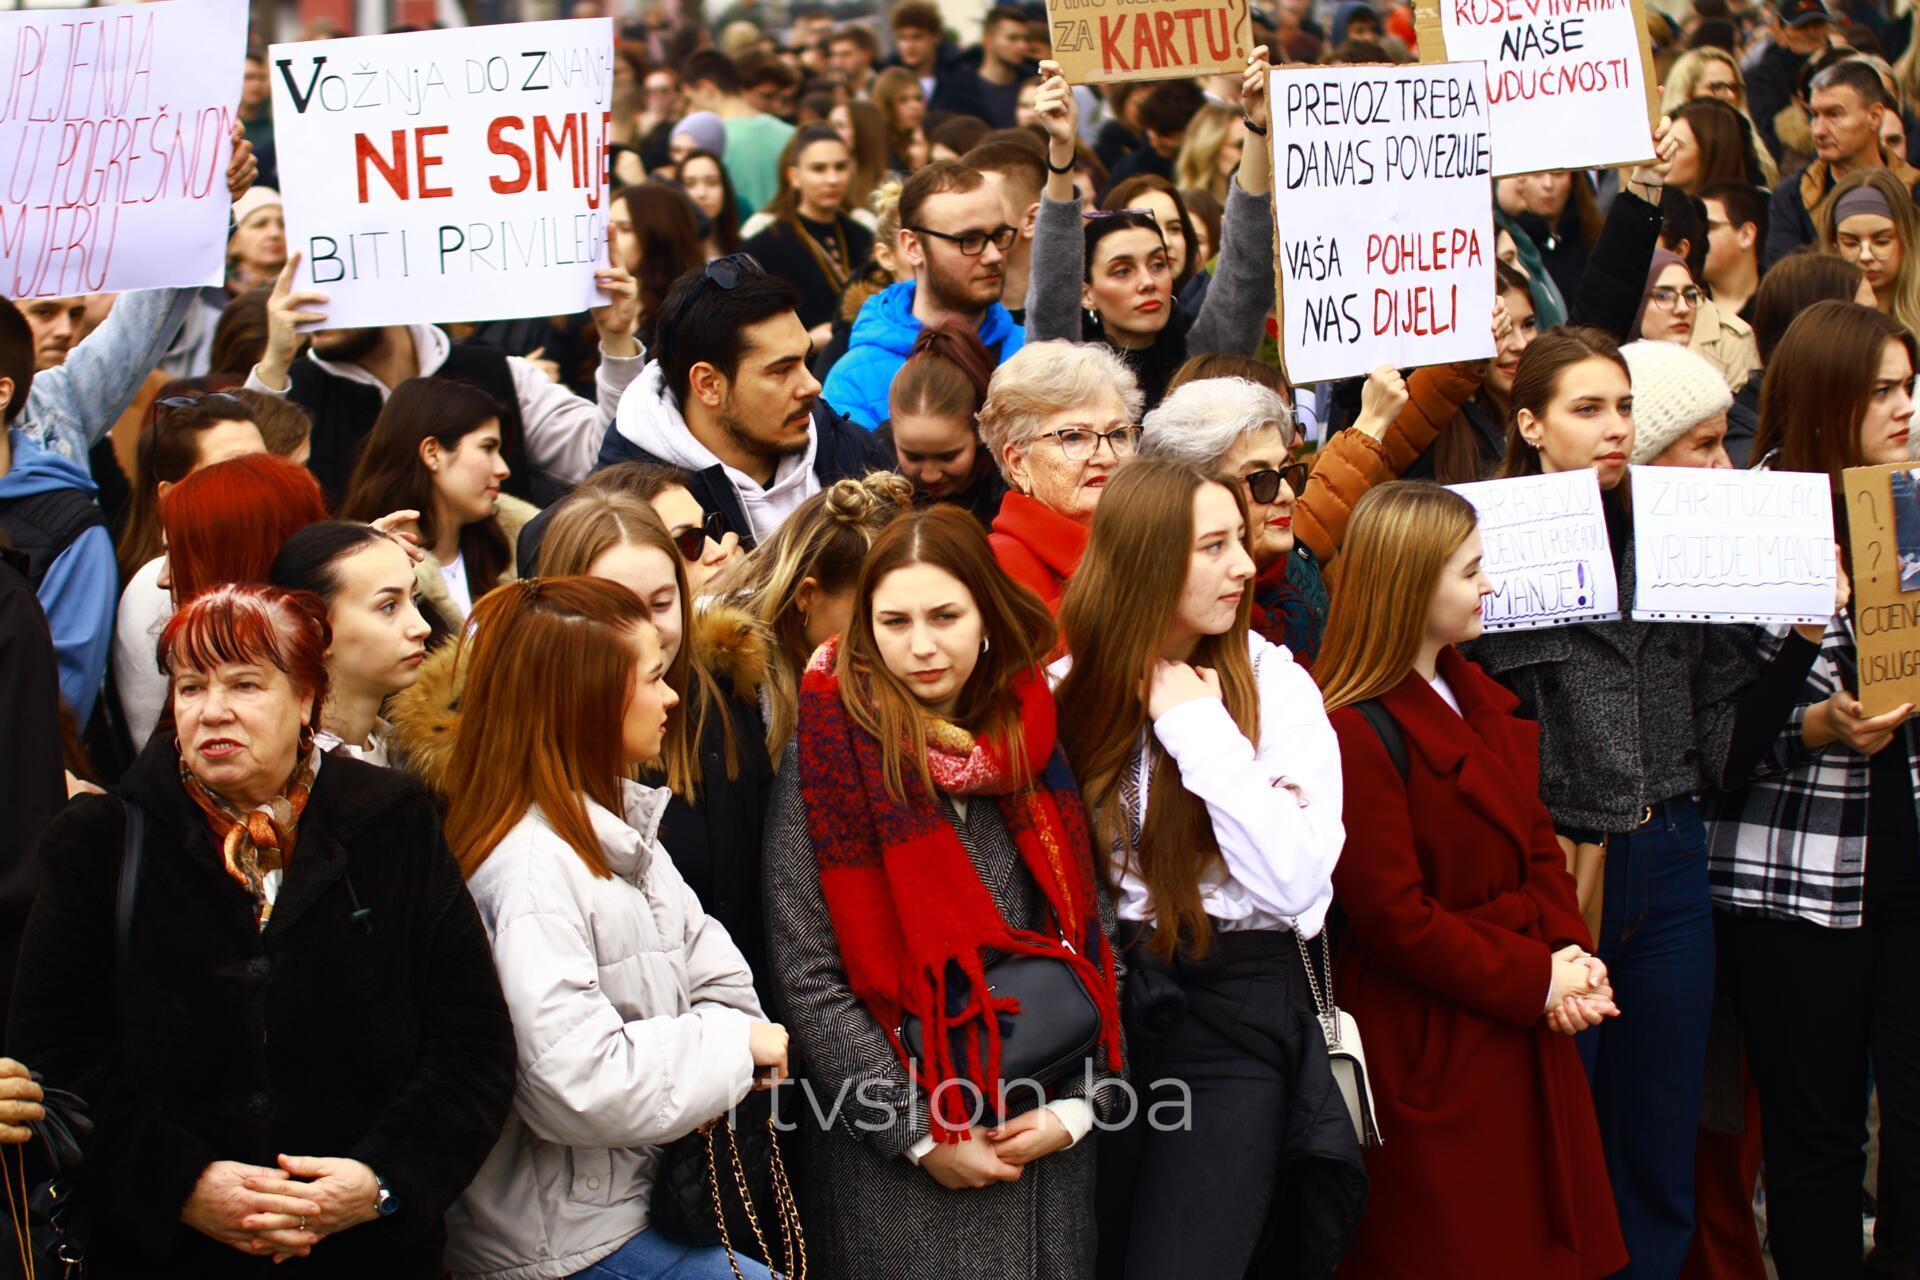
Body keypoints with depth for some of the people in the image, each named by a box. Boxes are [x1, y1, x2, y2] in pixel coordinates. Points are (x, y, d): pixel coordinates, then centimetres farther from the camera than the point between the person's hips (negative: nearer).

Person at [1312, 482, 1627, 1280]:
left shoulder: (1481, 700, 12)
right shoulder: (1356, 733, -18)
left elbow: (1536, 843, 14)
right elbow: (1395, 918, -19)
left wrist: (1572, 954, -3)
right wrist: (1534, 980, -15)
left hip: (1525, 1037, 9)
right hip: (1434, 1055, -9)